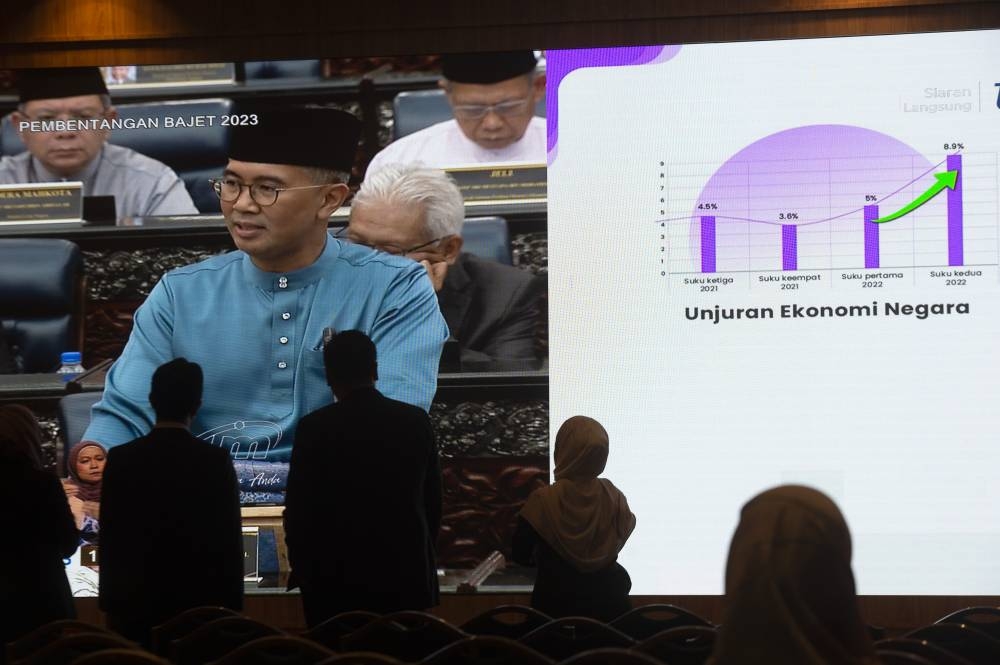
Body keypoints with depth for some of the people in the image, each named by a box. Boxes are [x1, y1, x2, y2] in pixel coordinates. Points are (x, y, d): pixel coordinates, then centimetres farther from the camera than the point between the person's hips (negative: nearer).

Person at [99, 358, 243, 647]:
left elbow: (109, 538, 0)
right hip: (199, 601, -1)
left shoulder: (120, 459, -4)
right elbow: (230, 539, -3)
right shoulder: (216, 461, -7)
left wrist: (110, 600, 9)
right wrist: (232, 606, 5)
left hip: (135, 601, 1)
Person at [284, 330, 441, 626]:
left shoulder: (315, 427, -8)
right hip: (405, 573, 3)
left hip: (337, 579, -3)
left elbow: (298, 508, -4)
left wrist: (301, 568, 9)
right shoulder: (416, 421, 2)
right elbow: (433, 500, 8)